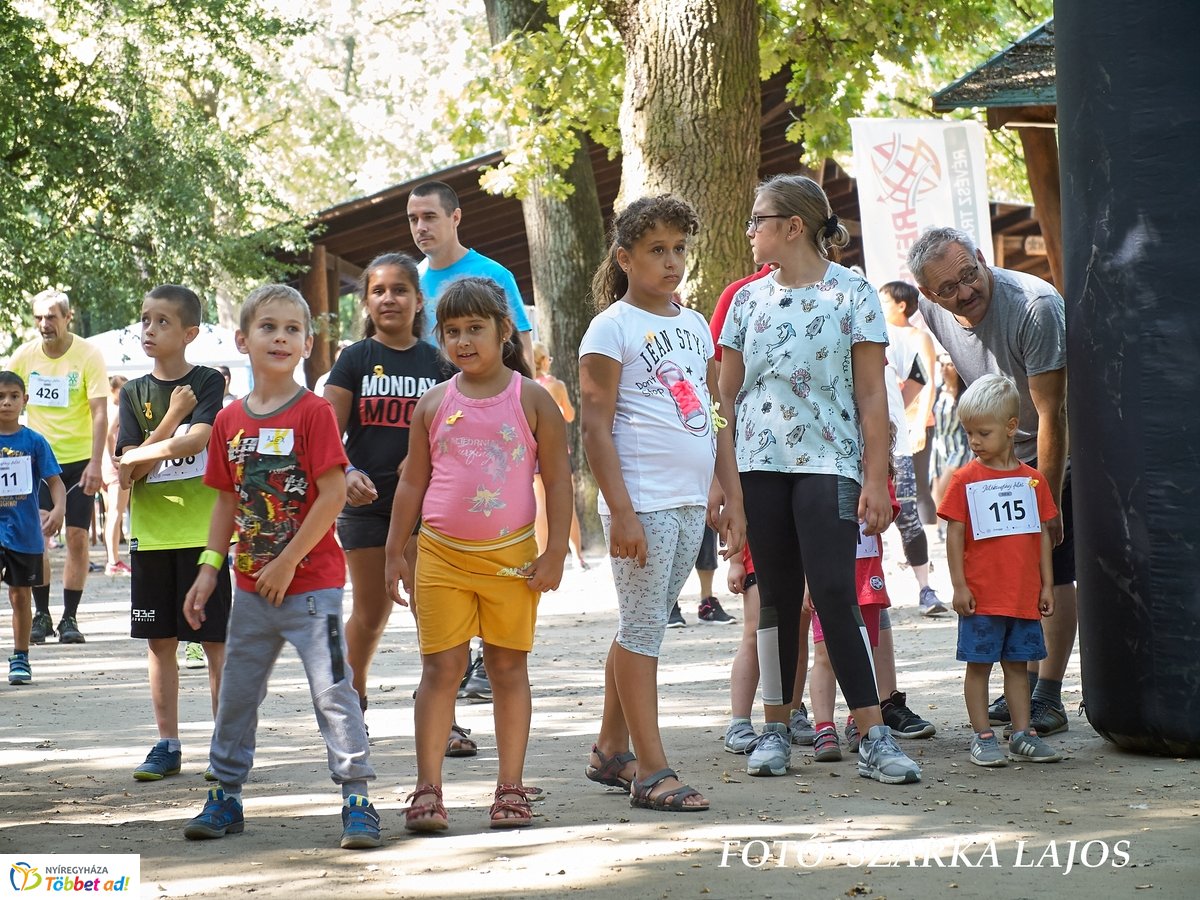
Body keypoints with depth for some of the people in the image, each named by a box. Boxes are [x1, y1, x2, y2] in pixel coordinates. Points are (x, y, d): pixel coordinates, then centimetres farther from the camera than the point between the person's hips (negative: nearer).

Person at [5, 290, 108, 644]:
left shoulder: (88, 355, -10)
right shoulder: (24, 355, -1)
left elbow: (100, 412, -13)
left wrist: (95, 464, -23)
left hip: (79, 460, -2)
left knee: (77, 536, -3)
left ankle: (70, 617, 5)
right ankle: (42, 615, 6)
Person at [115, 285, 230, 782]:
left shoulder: (208, 383, -1)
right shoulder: (134, 393, 9)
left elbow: (199, 439, -18)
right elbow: (130, 469, -1)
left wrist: (142, 458, -10)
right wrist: (173, 416, -11)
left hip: (202, 528, -4)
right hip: (151, 531, 4)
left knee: (214, 640, -1)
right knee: (159, 641, 7)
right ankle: (167, 745, 14)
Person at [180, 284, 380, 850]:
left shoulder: (314, 412, -11)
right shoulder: (230, 421, 6)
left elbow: (333, 494, -15)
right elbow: (228, 501, 13)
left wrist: (287, 563, -15)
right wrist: (209, 567, 5)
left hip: (312, 582, -6)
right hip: (252, 586, 6)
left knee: (331, 689, -6)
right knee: (236, 691, 12)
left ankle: (356, 800, 0)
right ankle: (226, 796, 24)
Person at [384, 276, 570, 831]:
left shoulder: (531, 399, 1)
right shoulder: (434, 405, 6)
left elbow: (557, 480, 1)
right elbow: (413, 482, 12)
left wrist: (554, 553, -5)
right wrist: (395, 552, 9)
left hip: (511, 556, -1)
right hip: (441, 555, 1)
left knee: (509, 668, 5)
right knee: (440, 668, -1)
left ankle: (510, 788, 12)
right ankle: (428, 791, 1)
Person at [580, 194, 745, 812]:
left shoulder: (695, 325, 15)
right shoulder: (613, 326, -5)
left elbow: (716, 418, 19)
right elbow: (595, 428, -10)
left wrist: (732, 499, 13)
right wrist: (620, 511, -17)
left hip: (691, 503, 7)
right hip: (642, 502, -7)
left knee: (641, 628, 13)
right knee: (642, 629, -4)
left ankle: (611, 751, 22)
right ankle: (651, 772, -3)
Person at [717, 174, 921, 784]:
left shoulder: (852, 294, 0)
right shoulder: (748, 300, 12)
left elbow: (872, 396, -2)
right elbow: (727, 395, 14)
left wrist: (876, 479, -8)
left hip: (829, 463, -4)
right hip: (759, 465, 4)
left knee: (835, 594, -12)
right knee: (776, 597, 6)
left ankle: (874, 738, -11)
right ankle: (775, 729, 14)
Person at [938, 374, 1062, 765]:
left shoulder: (1032, 480, 7)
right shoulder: (964, 480, -2)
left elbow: (1042, 534, 12)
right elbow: (954, 535, -3)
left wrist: (1046, 584, 9)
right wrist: (959, 585, -9)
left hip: (1024, 595, 3)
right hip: (981, 596, -3)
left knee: (1017, 663, 10)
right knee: (979, 664, 1)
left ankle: (1023, 735, 15)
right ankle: (982, 737, 7)